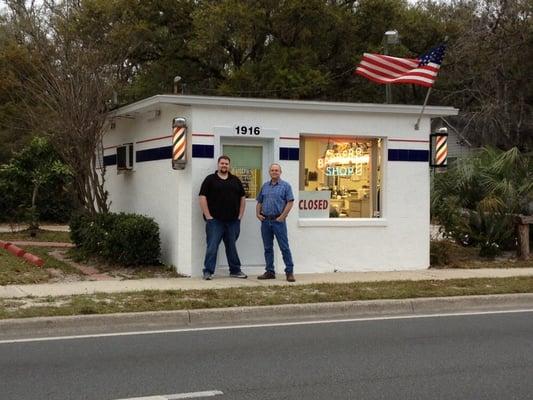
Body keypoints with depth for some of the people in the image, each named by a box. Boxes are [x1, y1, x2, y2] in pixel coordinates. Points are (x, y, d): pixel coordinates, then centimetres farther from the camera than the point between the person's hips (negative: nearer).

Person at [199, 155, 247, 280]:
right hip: (215, 221, -4)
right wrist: (208, 216, -10)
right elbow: (203, 197, -4)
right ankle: (208, 271, -2)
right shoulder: (210, 179, 1)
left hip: (233, 221, 4)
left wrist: (240, 216, 7)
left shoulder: (236, 181, 13)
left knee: (232, 247, 12)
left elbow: (242, 198, 16)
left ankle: (235, 270, 20)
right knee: (212, 247, -5)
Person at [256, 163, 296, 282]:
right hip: (265, 220, 5)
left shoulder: (285, 186, 0)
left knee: (284, 247, -5)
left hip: (278, 220, -5)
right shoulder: (265, 186, 15)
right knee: (267, 247, 9)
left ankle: (289, 272, -1)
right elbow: (259, 202, 19)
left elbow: (290, 202, -7)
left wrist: (282, 216, -13)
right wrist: (258, 214, 4)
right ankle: (270, 271, 15)